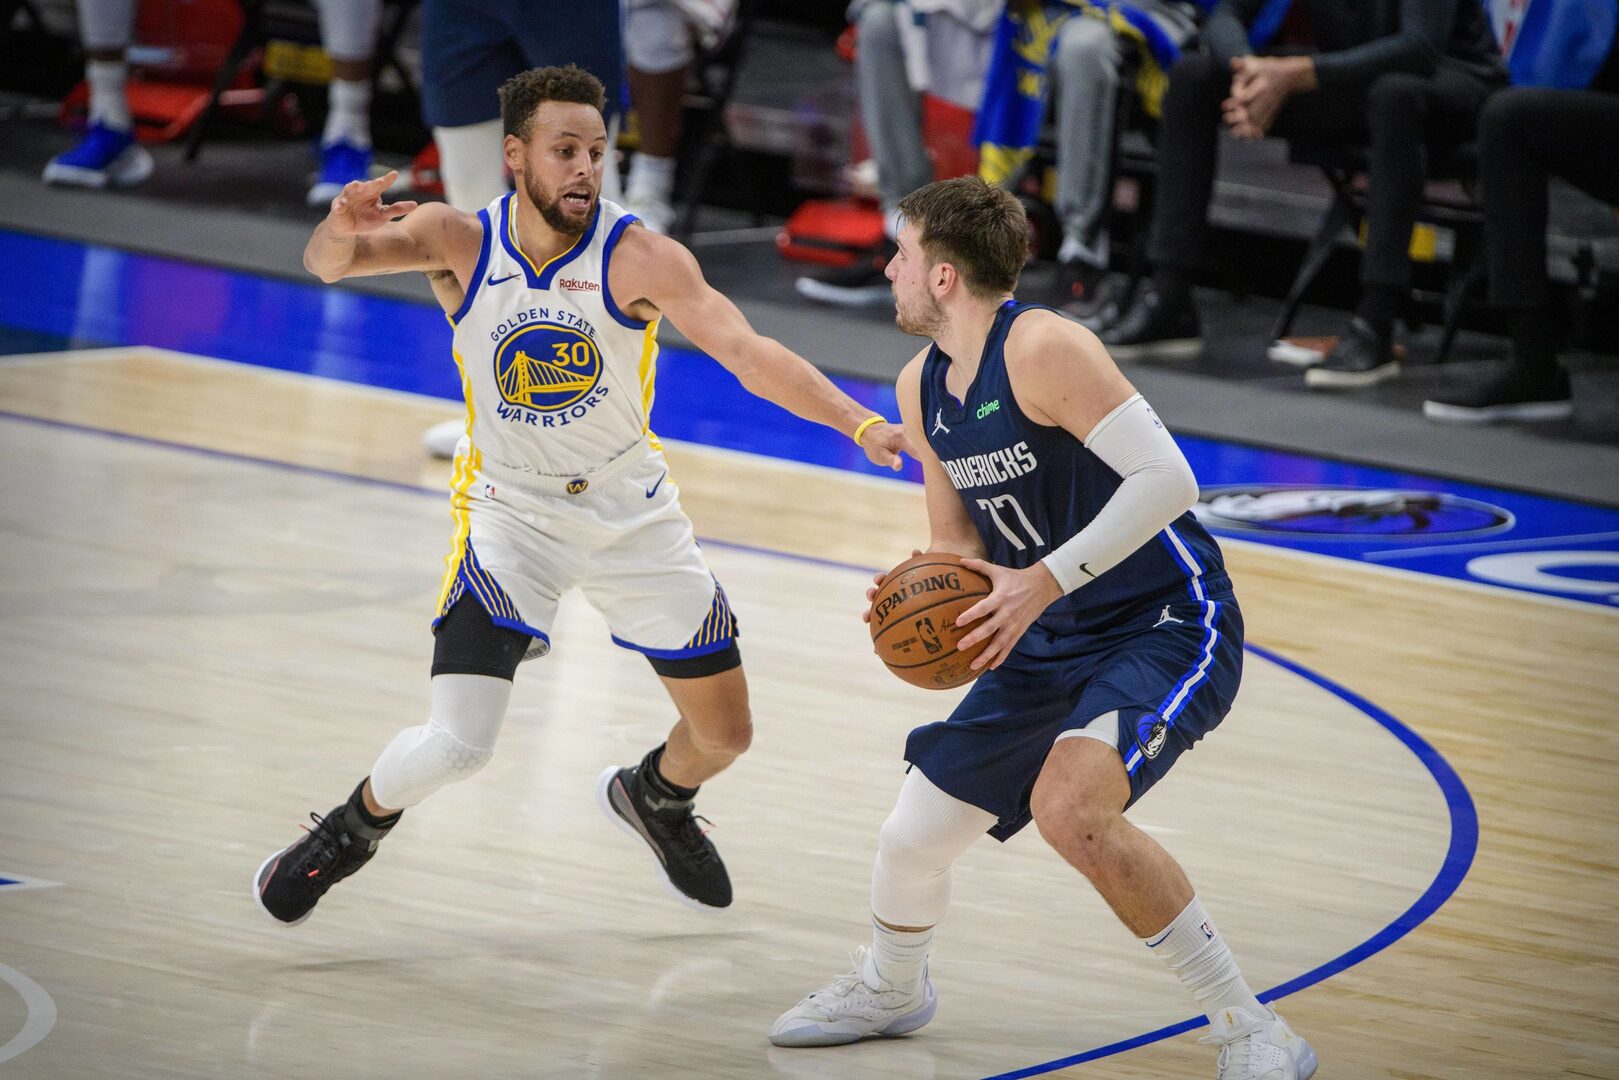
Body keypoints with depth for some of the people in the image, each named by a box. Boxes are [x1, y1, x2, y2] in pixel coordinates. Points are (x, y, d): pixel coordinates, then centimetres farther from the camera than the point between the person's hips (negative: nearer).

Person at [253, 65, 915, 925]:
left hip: (634, 513, 2)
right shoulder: (460, 241, -15)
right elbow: (326, 263, -27)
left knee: (724, 736, 11)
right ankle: (351, 832, 13)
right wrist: (343, 231, -52)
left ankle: (652, 796, 47)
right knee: (456, 743, -19)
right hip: (512, 512, -2)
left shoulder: (638, 258, -19)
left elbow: (748, 354, -28)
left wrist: (859, 422, -42)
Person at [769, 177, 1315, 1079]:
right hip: (1052, 646, 9)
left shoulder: (1043, 348, -21)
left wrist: (1042, 582, -28)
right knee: (912, 839, 9)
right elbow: (960, 543, 17)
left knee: (1069, 804, -33)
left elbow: (1166, 477, -27)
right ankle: (892, 988, 45)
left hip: (1170, 625, -9)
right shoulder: (922, 390, 7)